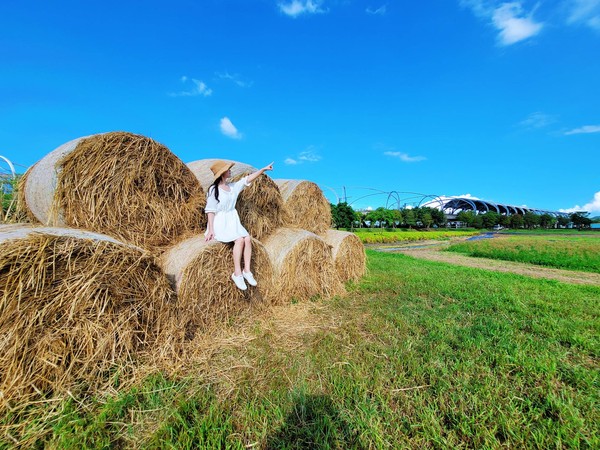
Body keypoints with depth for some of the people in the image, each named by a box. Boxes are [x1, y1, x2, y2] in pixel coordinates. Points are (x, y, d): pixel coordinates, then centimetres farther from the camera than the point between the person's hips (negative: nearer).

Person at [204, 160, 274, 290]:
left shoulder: (233, 187, 10)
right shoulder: (213, 189, -7)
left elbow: (247, 179, 10)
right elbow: (210, 210, -10)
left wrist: (263, 169, 7)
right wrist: (211, 229, -16)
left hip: (233, 221, 6)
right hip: (219, 222, -6)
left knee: (248, 238, -19)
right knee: (239, 239, -27)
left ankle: (247, 270, -11)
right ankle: (237, 273, -18)